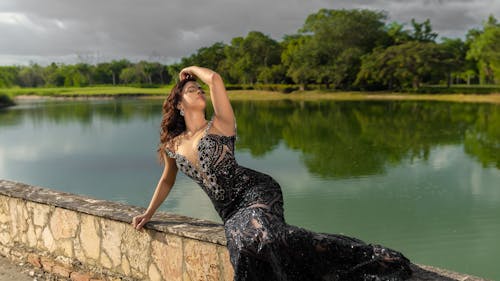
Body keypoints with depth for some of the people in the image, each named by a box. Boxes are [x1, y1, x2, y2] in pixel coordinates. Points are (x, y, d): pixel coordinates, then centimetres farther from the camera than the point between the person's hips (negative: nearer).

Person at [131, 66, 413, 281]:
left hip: (255, 190, -5)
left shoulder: (219, 124, 4)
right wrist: (149, 213, 37)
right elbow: (167, 180, 34)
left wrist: (192, 69, 11)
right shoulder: (173, 145, 16)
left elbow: (214, 78, -9)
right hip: (232, 211, 5)